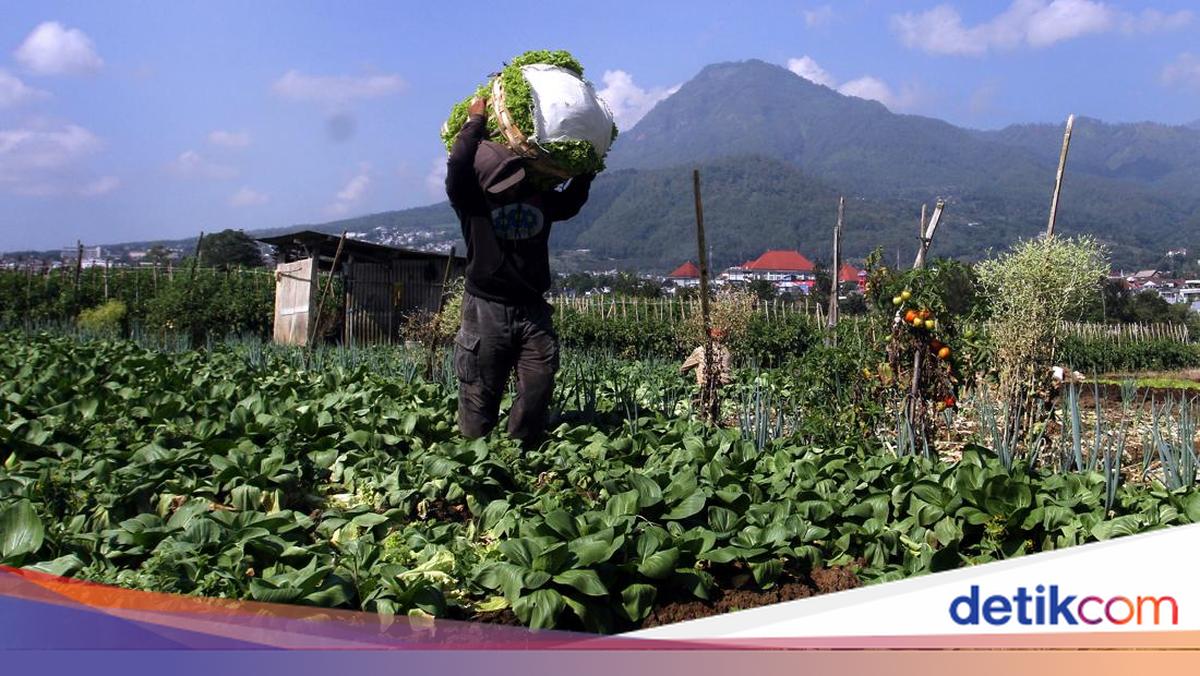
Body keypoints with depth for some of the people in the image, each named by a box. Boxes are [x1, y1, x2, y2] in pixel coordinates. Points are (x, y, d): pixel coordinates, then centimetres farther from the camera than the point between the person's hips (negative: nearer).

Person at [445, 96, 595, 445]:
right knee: (481, 397, 1)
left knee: (538, 388, -2)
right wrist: (476, 121, -15)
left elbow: (571, 201, 24)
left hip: (532, 311, 4)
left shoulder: (538, 198, 8)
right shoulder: (473, 203, -6)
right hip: (486, 311, -4)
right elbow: (458, 166, -22)